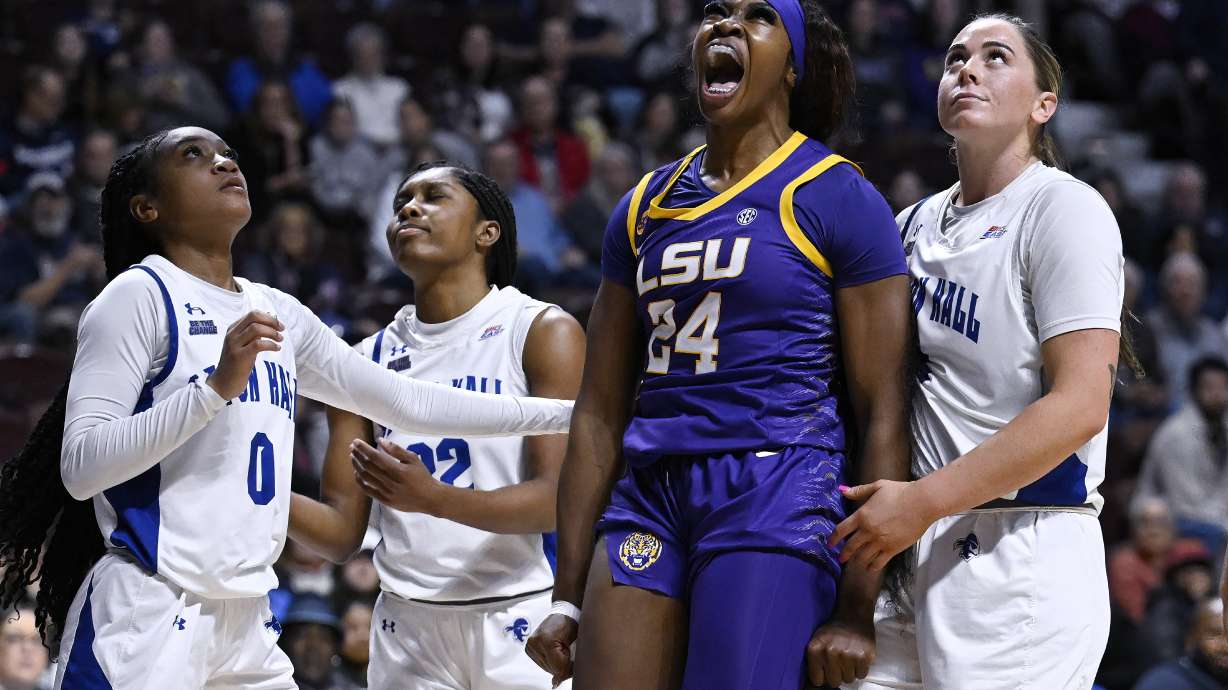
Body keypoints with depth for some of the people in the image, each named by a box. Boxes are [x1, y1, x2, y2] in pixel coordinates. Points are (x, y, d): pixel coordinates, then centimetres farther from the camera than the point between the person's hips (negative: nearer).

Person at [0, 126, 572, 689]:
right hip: (146, 617, -7)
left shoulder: (277, 314, 15)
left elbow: (408, 402, 21)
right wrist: (216, 386, -23)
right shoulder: (139, 296, -5)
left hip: (246, 621, 7)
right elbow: (79, 467, -14)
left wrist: (566, 412, 20)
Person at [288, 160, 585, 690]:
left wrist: (433, 498, -27)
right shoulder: (368, 359, 11)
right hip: (408, 624, 4)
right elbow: (343, 533, 9)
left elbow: (558, 499, -12)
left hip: (522, 619, -4)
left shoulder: (543, 332, -2)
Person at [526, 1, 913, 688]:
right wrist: (567, 598, 11)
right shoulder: (644, 206, 16)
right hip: (649, 498, 5)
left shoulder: (837, 197, 0)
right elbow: (601, 413, 16)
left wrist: (857, 609, -11)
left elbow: (883, 417, -5)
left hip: (779, 498, -5)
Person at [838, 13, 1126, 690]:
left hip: (1023, 561, -7)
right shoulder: (915, 224, 16)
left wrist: (922, 502, -17)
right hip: (916, 555, 7)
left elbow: (1080, 405, -16)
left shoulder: (1062, 208, -6)